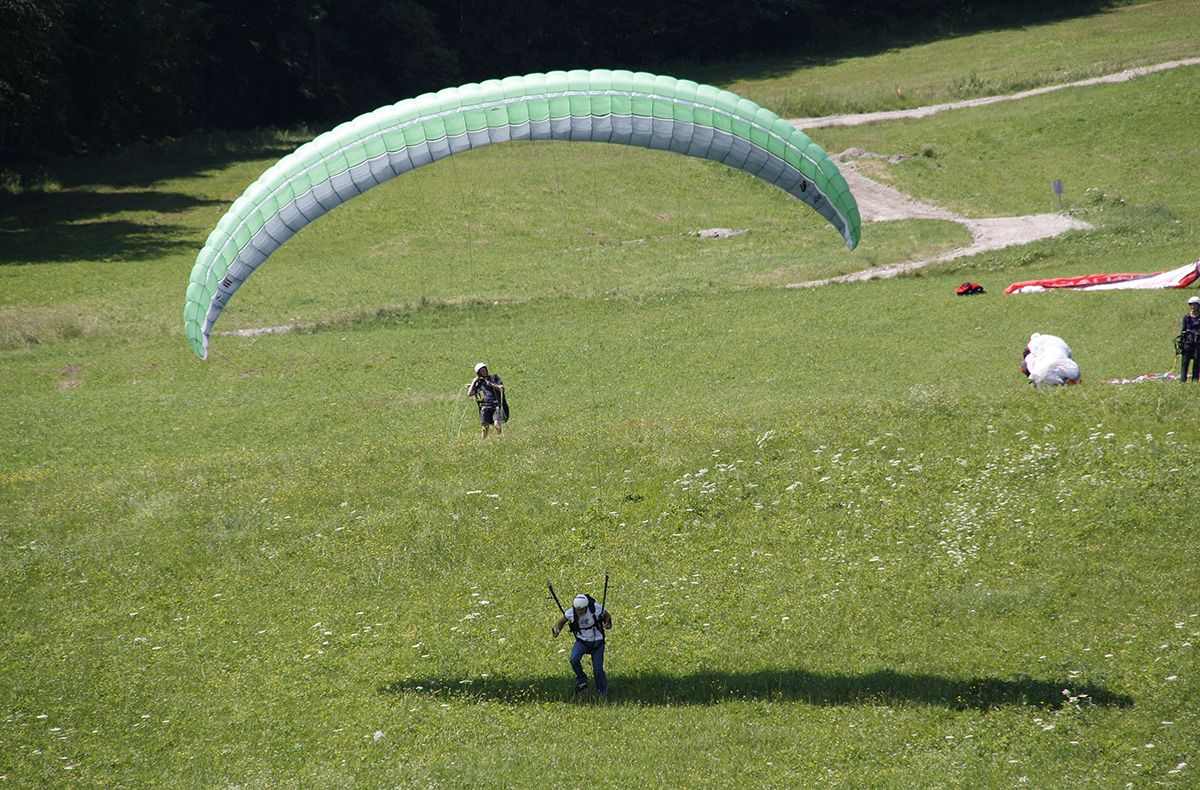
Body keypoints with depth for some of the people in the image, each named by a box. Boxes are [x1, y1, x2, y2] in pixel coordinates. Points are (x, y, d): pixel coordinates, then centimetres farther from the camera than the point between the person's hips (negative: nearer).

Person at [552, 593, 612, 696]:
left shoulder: (596, 608, -18)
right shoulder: (571, 613, -13)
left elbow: (607, 616, 1)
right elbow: (561, 621, 6)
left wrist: (608, 623, -20)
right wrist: (557, 630, -14)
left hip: (597, 641, -2)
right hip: (581, 640, 2)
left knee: (598, 670, -3)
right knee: (574, 659, -26)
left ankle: (603, 692, 19)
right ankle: (582, 682, -5)